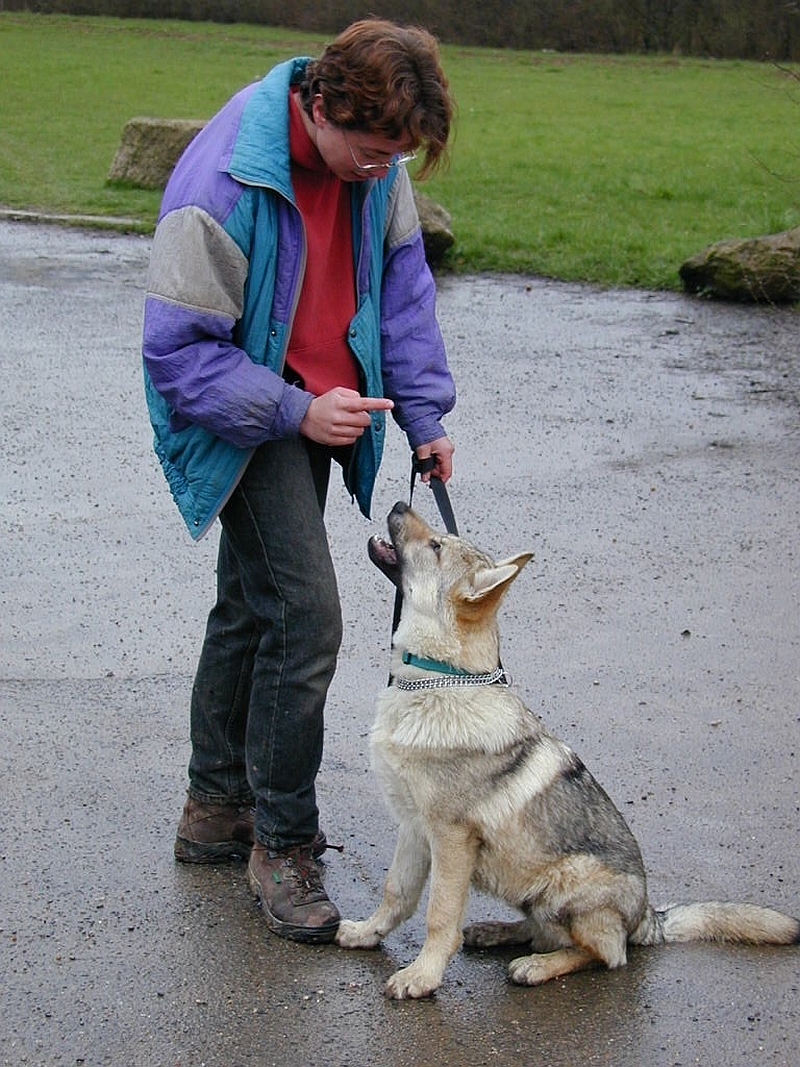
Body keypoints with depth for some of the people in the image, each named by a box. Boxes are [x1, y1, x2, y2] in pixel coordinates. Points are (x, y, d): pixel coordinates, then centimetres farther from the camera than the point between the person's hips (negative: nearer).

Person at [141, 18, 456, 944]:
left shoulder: (370, 157, -6)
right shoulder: (223, 183, -28)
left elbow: (401, 279, 5)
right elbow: (176, 351, -23)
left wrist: (423, 410, -1)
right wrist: (295, 413, -26)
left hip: (316, 406, 8)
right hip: (241, 417, -7)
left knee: (251, 606, 17)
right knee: (305, 614, -16)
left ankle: (216, 808, 32)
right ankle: (281, 842, -1)